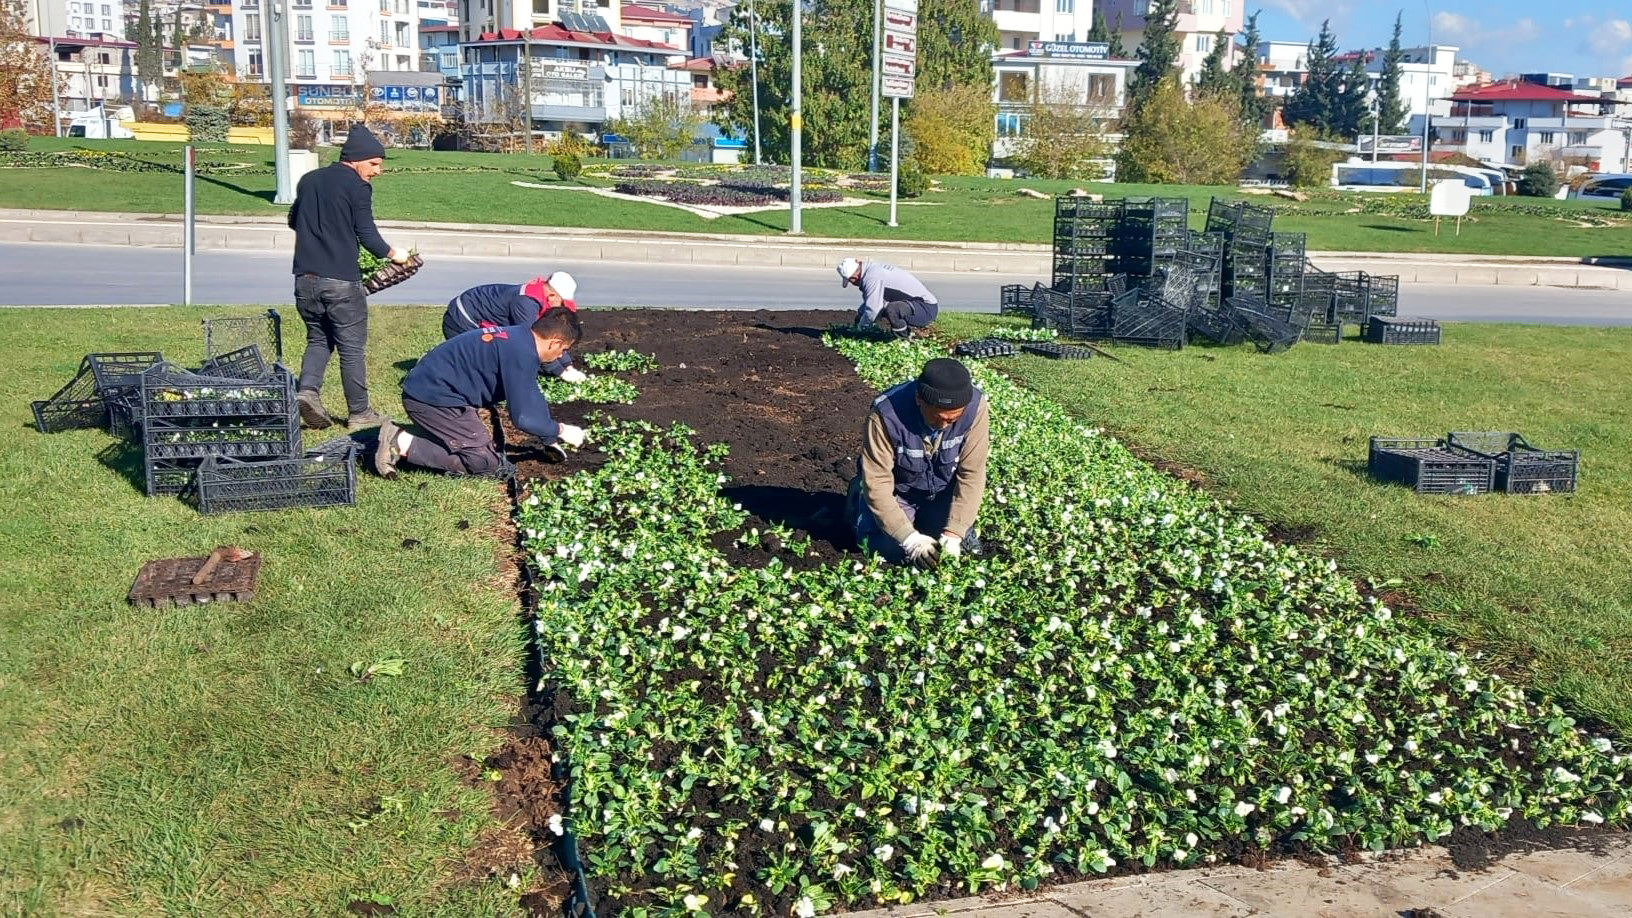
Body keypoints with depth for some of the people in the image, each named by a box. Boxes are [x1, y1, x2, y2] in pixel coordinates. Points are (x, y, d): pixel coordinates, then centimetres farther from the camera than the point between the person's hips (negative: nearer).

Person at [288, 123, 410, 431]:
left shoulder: (309, 180, 12)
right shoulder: (357, 187, -8)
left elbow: (293, 221, 24)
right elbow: (367, 235, -10)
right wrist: (393, 254, 7)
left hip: (305, 277, 6)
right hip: (340, 281, -6)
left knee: (318, 339, 20)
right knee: (351, 348, 4)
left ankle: (307, 390, -3)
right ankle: (359, 414, 11)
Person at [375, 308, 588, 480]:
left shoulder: (518, 337, 11)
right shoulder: (521, 353, -20)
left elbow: (531, 399, 22)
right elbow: (523, 417, -20)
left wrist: (552, 435, 20)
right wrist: (560, 431, -4)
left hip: (425, 387, 10)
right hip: (433, 395, -10)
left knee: (479, 444, 19)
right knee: (487, 463, -6)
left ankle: (399, 438, 9)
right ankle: (403, 444, -10)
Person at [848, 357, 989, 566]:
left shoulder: (974, 405, -29)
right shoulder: (886, 414, -35)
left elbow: (971, 473, -23)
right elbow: (878, 482, -30)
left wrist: (954, 533, -31)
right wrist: (911, 538, -35)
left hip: (943, 490, 2)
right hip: (897, 489, -2)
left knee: (956, 547, -13)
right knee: (889, 549, -18)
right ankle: (860, 497, 13)